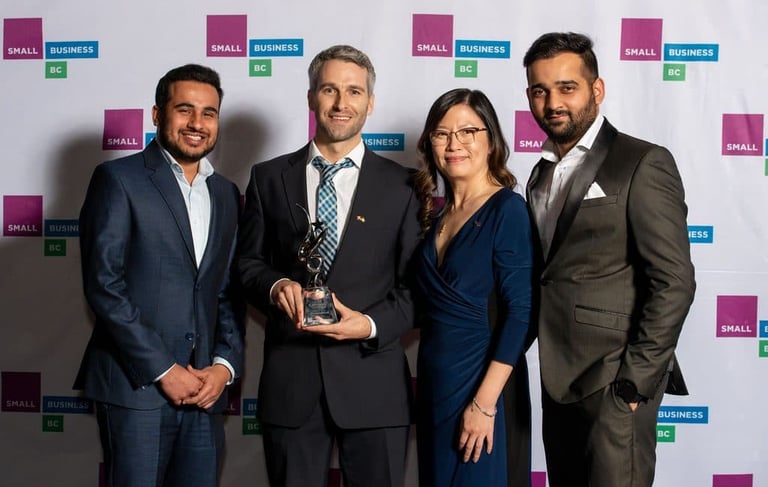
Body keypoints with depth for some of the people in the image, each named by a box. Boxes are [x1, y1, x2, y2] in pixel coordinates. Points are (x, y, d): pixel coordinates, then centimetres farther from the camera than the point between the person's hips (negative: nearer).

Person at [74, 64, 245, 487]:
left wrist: (225, 364, -1)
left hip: (204, 390, 5)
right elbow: (103, 285, -10)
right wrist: (163, 370, -12)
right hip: (136, 386, -5)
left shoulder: (226, 194, 15)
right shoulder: (118, 179, -2)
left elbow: (231, 291, 14)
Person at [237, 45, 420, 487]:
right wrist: (276, 285, -10)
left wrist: (372, 324, -14)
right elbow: (248, 262, 11)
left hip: (373, 382, -1)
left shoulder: (402, 185, 3)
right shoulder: (269, 178, 7)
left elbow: (417, 284, 2)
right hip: (290, 379, 1)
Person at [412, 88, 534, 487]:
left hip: (482, 383, -6)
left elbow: (520, 312, -17)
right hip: (434, 383, 7)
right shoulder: (437, 215, 8)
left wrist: (485, 402, -20)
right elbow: (429, 307, 12)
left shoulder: (507, 208, -11)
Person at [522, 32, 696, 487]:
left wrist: (636, 380, -16)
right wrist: (548, 365, 7)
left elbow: (675, 282, -14)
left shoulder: (644, 164, -9)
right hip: (559, 379, 7)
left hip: (615, 382, -7)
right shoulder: (542, 173, 13)